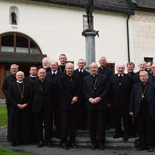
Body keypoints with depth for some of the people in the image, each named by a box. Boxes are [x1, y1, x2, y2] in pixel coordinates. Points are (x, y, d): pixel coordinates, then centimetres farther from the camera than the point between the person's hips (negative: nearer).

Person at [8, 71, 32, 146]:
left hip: (25, 108, 1)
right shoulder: (12, 85, 5)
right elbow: (10, 97, -2)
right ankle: (15, 140, 11)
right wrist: (17, 105, -12)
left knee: (25, 124, 2)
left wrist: (26, 104, -10)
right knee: (15, 125, 2)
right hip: (15, 108, -1)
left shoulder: (27, 86, 10)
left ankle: (25, 139, 11)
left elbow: (30, 97, 5)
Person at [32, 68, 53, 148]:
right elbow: (32, 95, 3)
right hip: (37, 107, 1)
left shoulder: (49, 83, 2)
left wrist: (51, 105, -3)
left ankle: (48, 140, 14)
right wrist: (34, 104, -1)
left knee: (48, 125, 4)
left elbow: (52, 96, 2)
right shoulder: (34, 83, 3)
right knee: (38, 125, 8)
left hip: (47, 107, -1)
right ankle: (40, 140, 18)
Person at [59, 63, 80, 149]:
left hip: (74, 104, 4)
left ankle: (72, 141, 15)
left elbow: (79, 89, 6)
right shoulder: (62, 78, 1)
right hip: (65, 104, -3)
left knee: (74, 124, 6)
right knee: (65, 125, -1)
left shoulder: (76, 78, 12)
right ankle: (63, 142, 10)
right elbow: (62, 90, -8)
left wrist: (75, 98, -11)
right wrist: (71, 99, -13)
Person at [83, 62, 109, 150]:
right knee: (92, 124, 6)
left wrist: (100, 98, -13)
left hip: (101, 104, -1)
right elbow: (85, 91, 5)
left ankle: (101, 142, 13)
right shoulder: (86, 79, 10)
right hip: (90, 104, 2)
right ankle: (94, 142, 16)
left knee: (101, 124, 3)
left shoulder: (103, 78, 5)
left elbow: (106, 90, -1)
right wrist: (90, 99, -10)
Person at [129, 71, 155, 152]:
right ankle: (142, 144, 18)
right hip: (139, 111, 2)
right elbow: (132, 99, 6)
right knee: (140, 129, 8)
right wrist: (131, 110, 1)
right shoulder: (136, 86, 8)